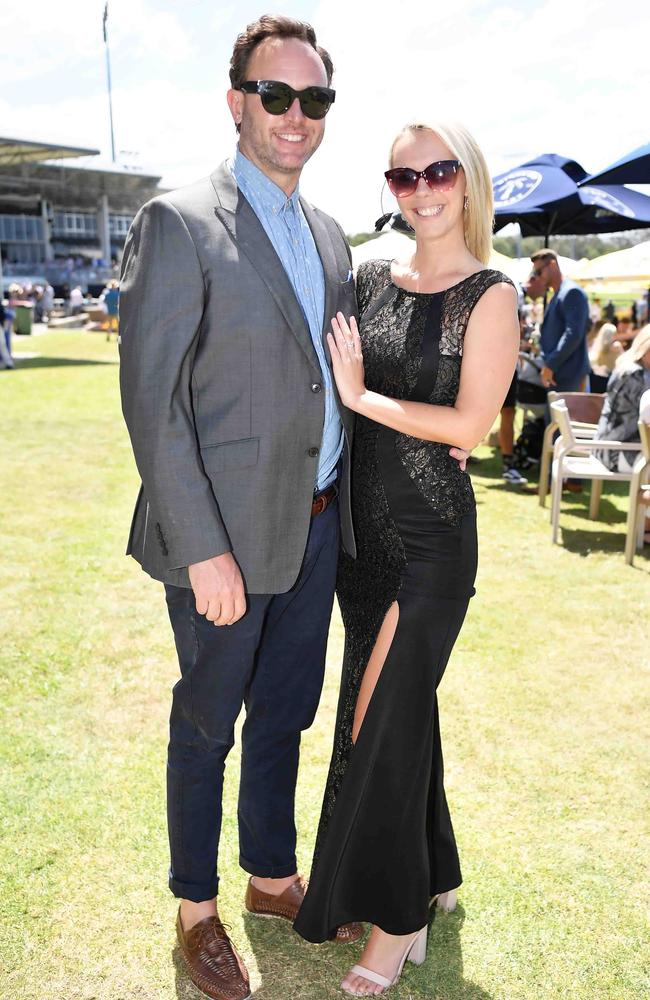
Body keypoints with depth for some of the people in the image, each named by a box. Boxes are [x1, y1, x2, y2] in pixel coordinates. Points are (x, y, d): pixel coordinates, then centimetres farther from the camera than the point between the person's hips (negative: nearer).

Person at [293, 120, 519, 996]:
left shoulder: (489, 295, -7)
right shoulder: (372, 279, 8)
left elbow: (470, 424, -14)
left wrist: (361, 396, -12)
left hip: (432, 537, -5)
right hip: (363, 526, 6)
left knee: (382, 718, 0)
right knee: (402, 704, 16)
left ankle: (396, 917, 22)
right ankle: (430, 874, 38)